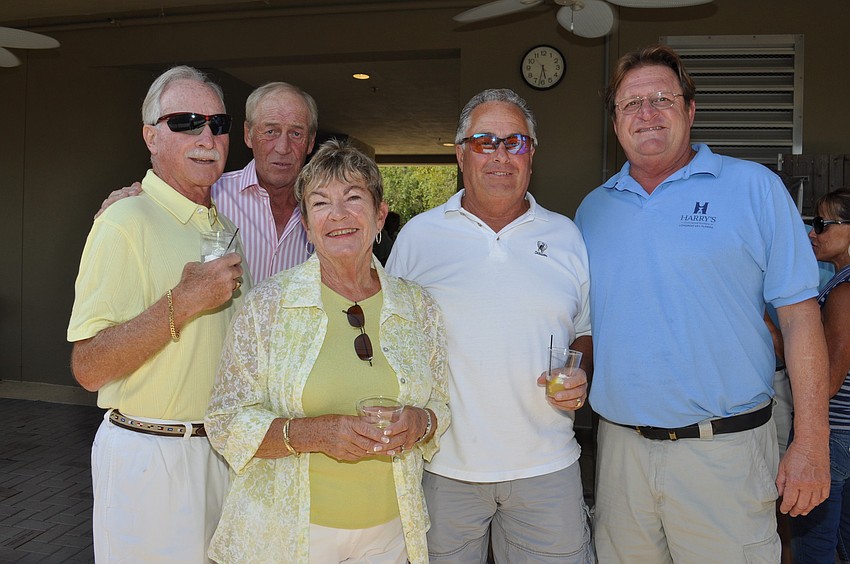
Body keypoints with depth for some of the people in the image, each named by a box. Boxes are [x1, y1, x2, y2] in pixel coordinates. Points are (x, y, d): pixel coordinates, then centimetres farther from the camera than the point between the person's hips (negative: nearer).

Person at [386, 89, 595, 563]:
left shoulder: (566, 236, 6)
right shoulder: (418, 236, 2)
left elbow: (587, 332, 14)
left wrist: (580, 373, -7)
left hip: (545, 465, 1)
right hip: (444, 464, -1)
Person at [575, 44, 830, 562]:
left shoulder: (754, 187, -2)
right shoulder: (593, 209, 9)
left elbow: (799, 314, -5)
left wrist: (811, 442, -9)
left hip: (724, 448, -3)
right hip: (620, 441, 4)